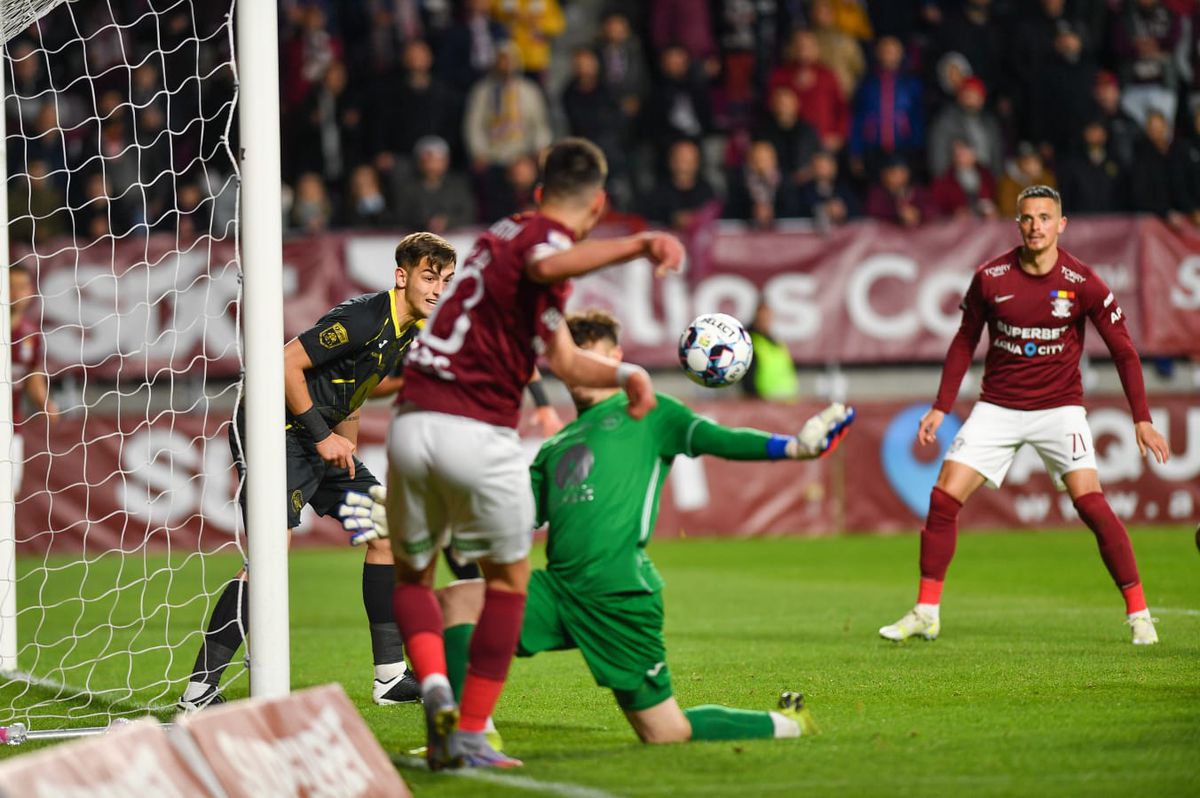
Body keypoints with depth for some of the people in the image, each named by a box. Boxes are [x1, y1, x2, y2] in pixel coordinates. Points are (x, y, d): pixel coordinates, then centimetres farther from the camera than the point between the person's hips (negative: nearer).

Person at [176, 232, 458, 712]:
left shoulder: (409, 331, 9)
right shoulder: (363, 318, -20)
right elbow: (287, 362, -23)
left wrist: (347, 448, 16)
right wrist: (322, 436, -19)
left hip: (322, 438, 10)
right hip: (276, 431, -10)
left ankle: (391, 677, 13)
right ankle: (198, 690, -18)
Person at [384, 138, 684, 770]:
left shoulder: (506, 232, 21)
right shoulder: (548, 238, -4)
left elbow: (562, 360, 27)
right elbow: (546, 266, -35)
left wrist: (623, 373, 13)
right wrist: (636, 244, -42)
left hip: (411, 424, 7)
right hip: (478, 435, -7)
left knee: (412, 575, 22)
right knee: (508, 582, 13)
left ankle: (434, 686, -4)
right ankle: (469, 735, 10)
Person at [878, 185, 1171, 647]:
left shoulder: (1083, 283, -11)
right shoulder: (990, 278, -6)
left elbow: (1123, 350, -3)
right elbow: (965, 340, 9)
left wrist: (1142, 420, -8)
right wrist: (941, 406, 5)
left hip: (1059, 407, -2)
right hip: (997, 408, 2)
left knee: (1091, 503, -18)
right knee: (943, 499, -8)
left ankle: (1138, 613, -7)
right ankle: (926, 613, 4)